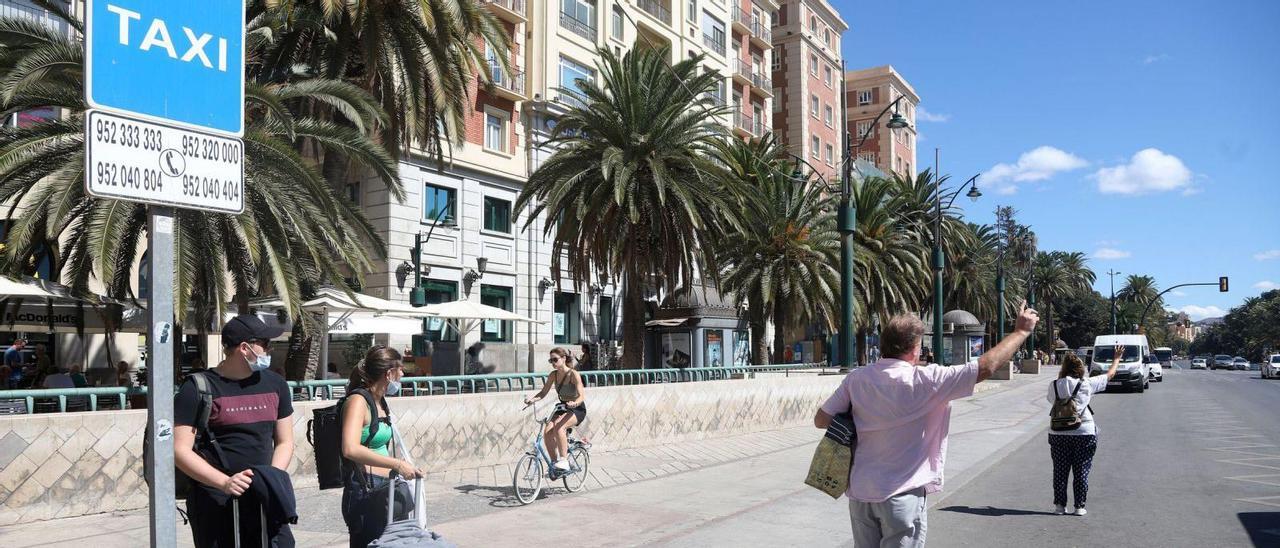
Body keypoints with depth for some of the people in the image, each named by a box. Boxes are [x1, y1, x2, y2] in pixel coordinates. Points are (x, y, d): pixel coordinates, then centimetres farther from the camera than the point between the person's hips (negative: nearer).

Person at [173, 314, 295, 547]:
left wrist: (272, 478, -6)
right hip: (214, 500, -4)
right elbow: (180, 450, -9)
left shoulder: (275, 384, 10)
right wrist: (224, 482, -20)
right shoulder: (199, 388, -5)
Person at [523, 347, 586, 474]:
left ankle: (563, 461, -27)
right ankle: (554, 463, -4)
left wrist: (574, 403, -45)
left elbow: (582, 396, -24)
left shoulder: (573, 375, -18)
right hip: (563, 408, 6)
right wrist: (532, 399, -19)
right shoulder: (553, 375, 0)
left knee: (559, 427, -34)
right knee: (548, 432, -19)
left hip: (578, 409, -6)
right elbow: (543, 392, 0)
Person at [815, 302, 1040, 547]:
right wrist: (1021, 331, 3)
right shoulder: (925, 380, -14)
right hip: (902, 495, -4)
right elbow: (986, 367, -10)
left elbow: (821, 420, 0)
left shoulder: (856, 378, -4)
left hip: (859, 492, 4)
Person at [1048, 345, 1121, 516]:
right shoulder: (1087, 384, -3)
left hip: (1058, 434, 1)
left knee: (1060, 471, 10)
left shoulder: (1054, 385, 0)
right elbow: (1110, 374, 12)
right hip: (1084, 433, -1)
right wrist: (1117, 358, 28)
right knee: (1081, 472, 8)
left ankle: (1059, 505, 13)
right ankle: (1079, 507, 12)